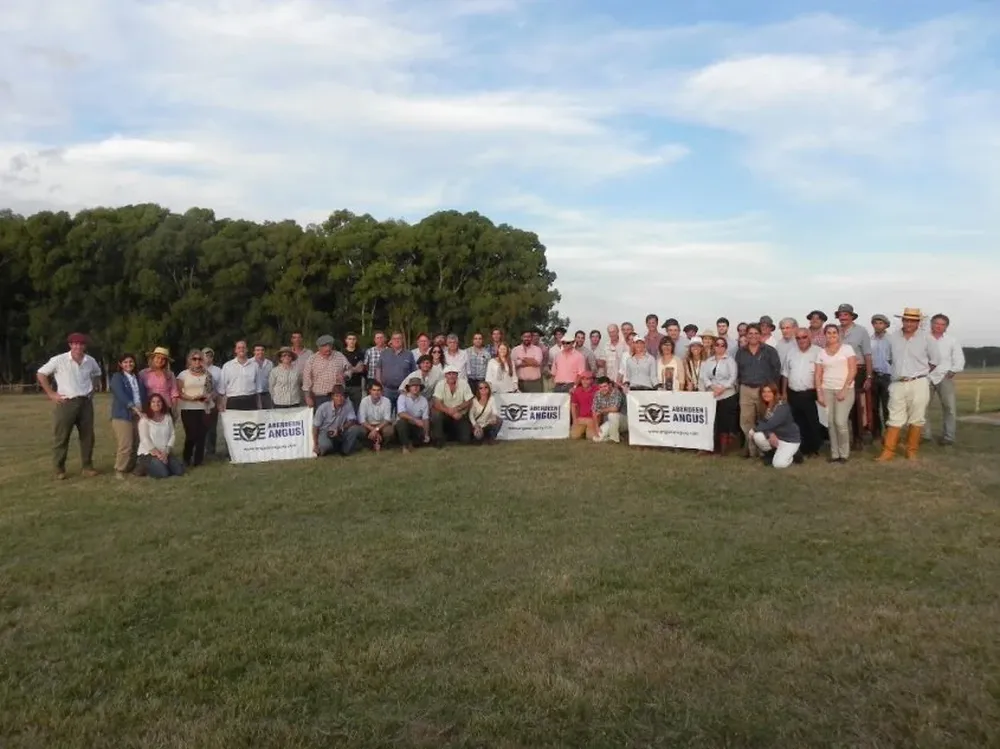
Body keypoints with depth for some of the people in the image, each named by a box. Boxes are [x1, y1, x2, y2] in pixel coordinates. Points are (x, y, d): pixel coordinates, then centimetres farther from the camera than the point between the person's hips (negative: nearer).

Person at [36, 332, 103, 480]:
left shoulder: (90, 361, 6)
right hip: (67, 403, -4)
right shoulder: (59, 360, -8)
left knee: (87, 436, 7)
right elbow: (41, 374, -2)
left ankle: (87, 467, 16)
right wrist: (51, 394, -5)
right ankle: (59, 469, 10)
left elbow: (97, 374, 27)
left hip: (86, 403, 4)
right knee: (61, 437, 0)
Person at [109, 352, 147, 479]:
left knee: (137, 444, 3)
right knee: (126, 445, -10)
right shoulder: (117, 377, -1)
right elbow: (121, 395, -15)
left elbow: (144, 395, 16)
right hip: (123, 415, -5)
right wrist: (135, 408, -25)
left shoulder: (138, 378, 17)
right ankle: (120, 470, 3)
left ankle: (132, 468, 16)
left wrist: (144, 409, -1)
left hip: (138, 415, 5)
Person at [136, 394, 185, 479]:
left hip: (164, 453, 5)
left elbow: (172, 435, 2)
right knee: (163, 473, -25)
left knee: (179, 470, -11)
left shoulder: (167, 418, 7)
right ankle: (145, 468, 4)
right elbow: (145, 439, -14)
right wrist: (158, 454, -18)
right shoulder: (144, 419, -7)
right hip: (148, 453, -5)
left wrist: (166, 452, -11)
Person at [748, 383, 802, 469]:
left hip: (790, 439, -6)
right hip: (775, 436, 6)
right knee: (757, 436, -23)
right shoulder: (764, 407, 1)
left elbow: (771, 424, -31)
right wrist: (770, 433, -26)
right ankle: (770, 453, 5)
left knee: (779, 464, -23)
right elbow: (762, 423, -7)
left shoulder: (783, 406, -22)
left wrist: (755, 429, -22)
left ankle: (793, 454, 9)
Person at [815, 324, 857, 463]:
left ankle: (844, 453, 3)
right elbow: (818, 375, 8)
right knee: (831, 422, 2)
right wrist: (819, 393, -2)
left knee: (840, 422, -12)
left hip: (845, 389, -3)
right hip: (827, 390, 3)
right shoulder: (821, 352, 10)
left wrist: (844, 390, -12)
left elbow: (853, 370, -6)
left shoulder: (847, 348, 0)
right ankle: (834, 453, 10)